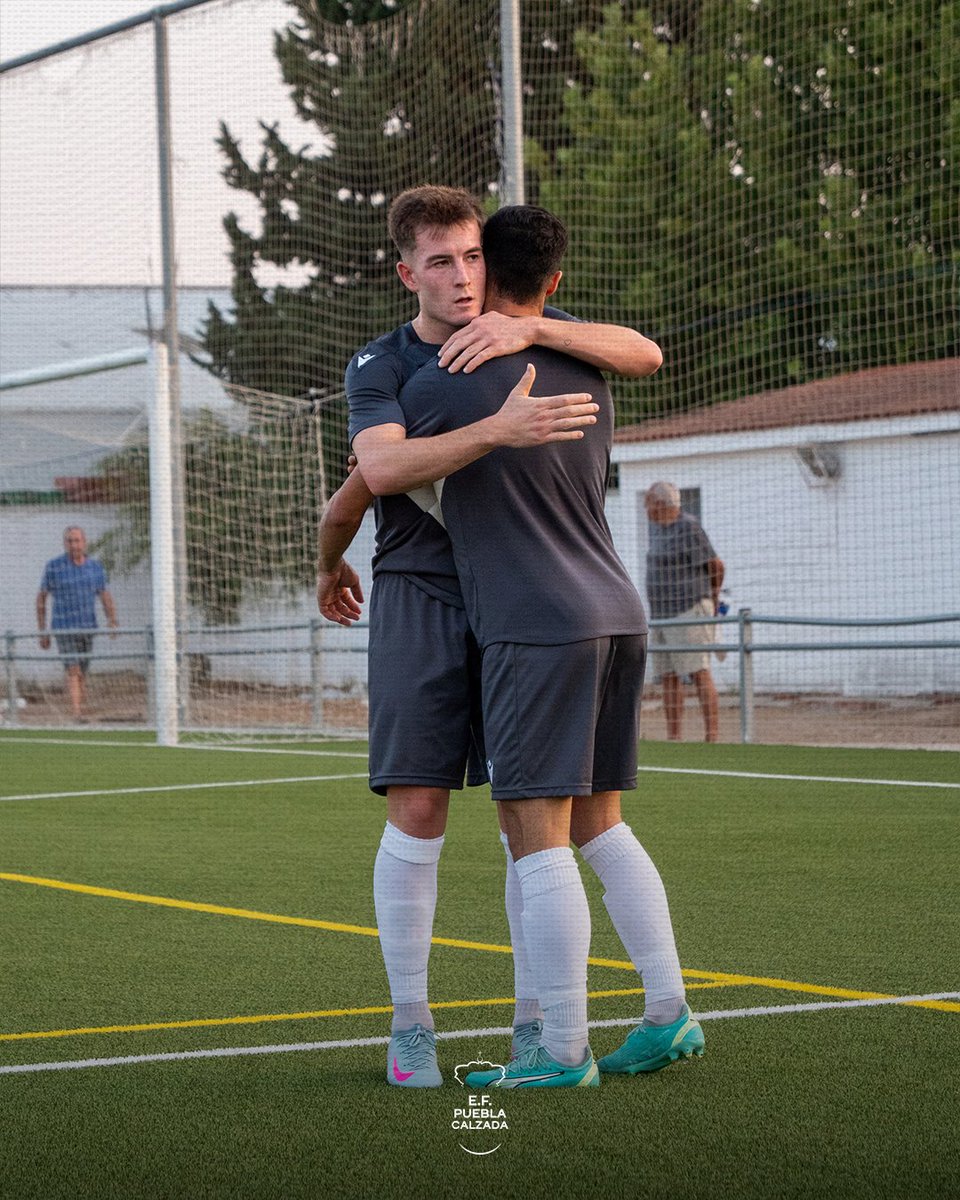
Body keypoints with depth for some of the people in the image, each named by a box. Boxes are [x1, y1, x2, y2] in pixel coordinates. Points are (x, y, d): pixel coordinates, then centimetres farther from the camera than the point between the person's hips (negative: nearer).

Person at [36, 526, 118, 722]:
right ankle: (77, 715, -22)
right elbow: (41, 598, 1)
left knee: (81, 674, 8)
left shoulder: (95, 567, 4)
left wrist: (113, 622, -10)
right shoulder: (54, 566, -6)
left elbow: (106, 598, 8)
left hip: (87, 628, 4)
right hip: (64, 629, -4)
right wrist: (42, 632, 0)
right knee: (73, 671, -16)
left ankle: (80, 711, 17)